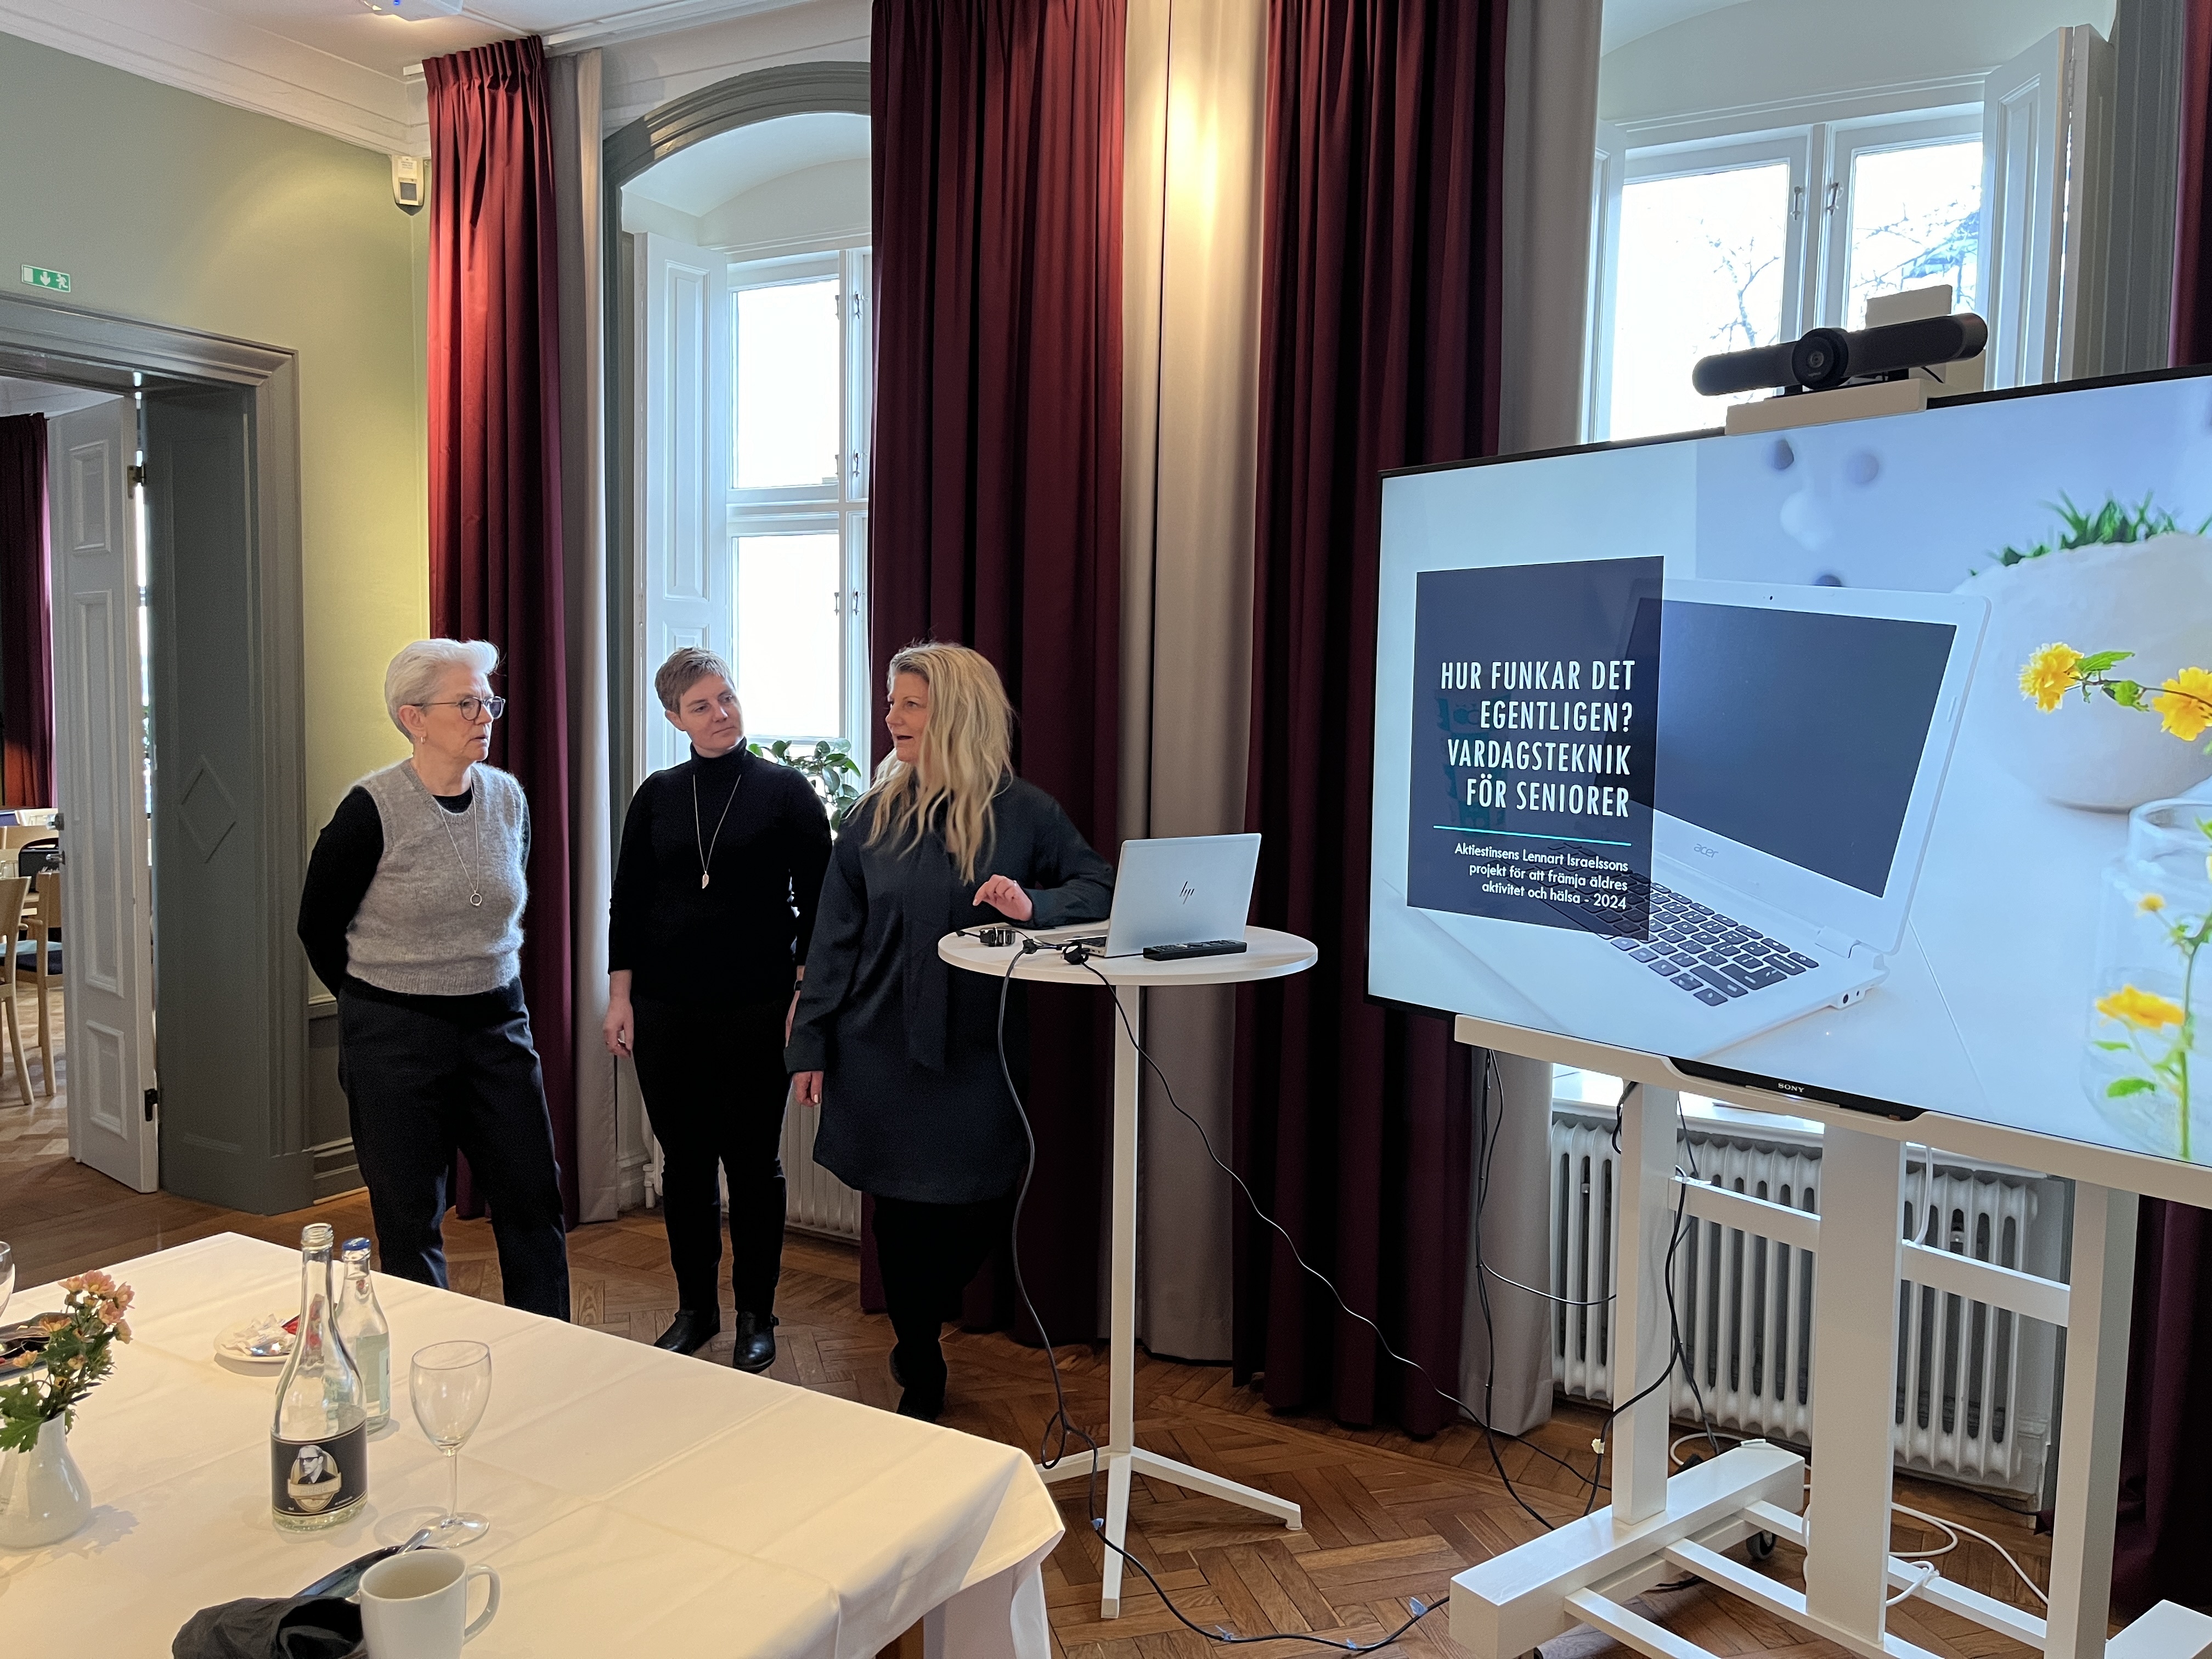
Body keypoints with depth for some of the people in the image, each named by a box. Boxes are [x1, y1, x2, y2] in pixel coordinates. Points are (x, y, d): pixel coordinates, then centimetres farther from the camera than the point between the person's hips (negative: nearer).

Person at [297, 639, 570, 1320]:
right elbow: (318, 925, -2)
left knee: (534, 1202, 7)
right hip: (397, 1036, -4)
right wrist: (379, 1002, 6)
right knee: (411, 1220, 7)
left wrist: (488, 992, 15)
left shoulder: (509, 798, 1)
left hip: (498, 1026, 4)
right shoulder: (373, 809, -13)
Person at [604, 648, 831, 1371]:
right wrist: (620, 996, 5)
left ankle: (756, 1316, 19)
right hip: (666, 1010, 3)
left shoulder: (786, 790, -2)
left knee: (753, 1163, 6)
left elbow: (816, 902, -2)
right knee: (684, 1163, 10)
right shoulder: (657, 796, 8)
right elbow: (628, 900, 10)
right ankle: (695, 1309, 24)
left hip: (756, 1010, -3)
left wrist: (806, 998, -8)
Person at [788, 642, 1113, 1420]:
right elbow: (835, 938, 3)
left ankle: (917, 1340, 35)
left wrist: (1034, 905, -25)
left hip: (979, 1053, -1)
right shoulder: (876, 815, 2)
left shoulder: (1021, 812, -4)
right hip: (882, 1049, 1)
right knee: (901, 1213, 8)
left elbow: (1101, 888, -5)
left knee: (980, 1212, 3)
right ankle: (921, 1381, 28)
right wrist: (811, 1045, 1)